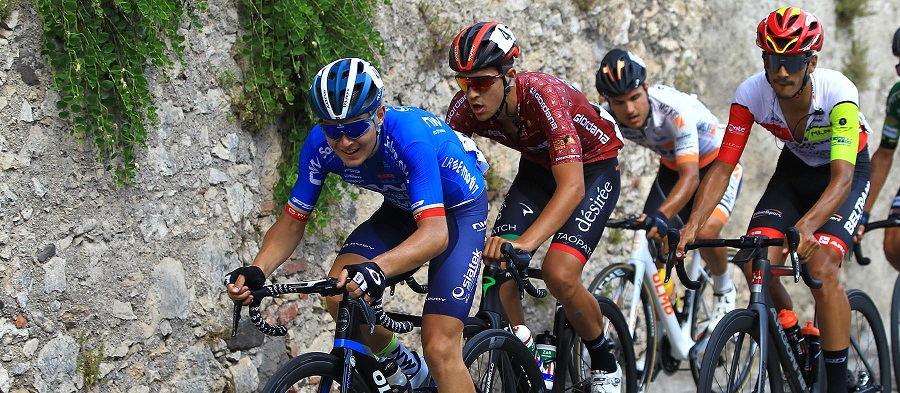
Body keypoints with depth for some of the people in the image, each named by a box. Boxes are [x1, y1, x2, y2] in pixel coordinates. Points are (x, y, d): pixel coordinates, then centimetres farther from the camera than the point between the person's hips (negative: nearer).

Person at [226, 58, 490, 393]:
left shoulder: (410, 137, -38)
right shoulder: (321, 145, -22)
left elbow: (436, 233, -47)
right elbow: (292, 221, -12)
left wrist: (376, 268, -65)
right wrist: (257, 270, -32)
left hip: (457, 210, -5)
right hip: (401, 208, 5)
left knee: (439, 349, -18)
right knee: (340, 294, -21)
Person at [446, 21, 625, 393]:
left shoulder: (543, 94, -38)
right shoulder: (465, 107, -22)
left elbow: (572, 186, -46)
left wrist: (525, 242, -60)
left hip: (592, 167, -5)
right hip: (537, 167, 5)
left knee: (559, 274, -24)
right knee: (496, 267, -16)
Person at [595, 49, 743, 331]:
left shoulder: (674, 109, -39)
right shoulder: (607, 118, -23)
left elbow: (691, 176, -45)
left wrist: (662, 216, -62)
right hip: (672, 167, 5)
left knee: (705, 231, -30)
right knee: (655, 243, -13)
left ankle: (724, 290, 1)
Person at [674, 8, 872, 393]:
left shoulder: (838, 93, -34)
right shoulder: (750, 95, -25)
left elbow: (842, 177, -42)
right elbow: (722, 168, -22)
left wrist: (807, 225, -59)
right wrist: (692, 225, -38)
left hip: (845, 173, -4)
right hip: (794, 170, 4)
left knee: (820, 267, -26)